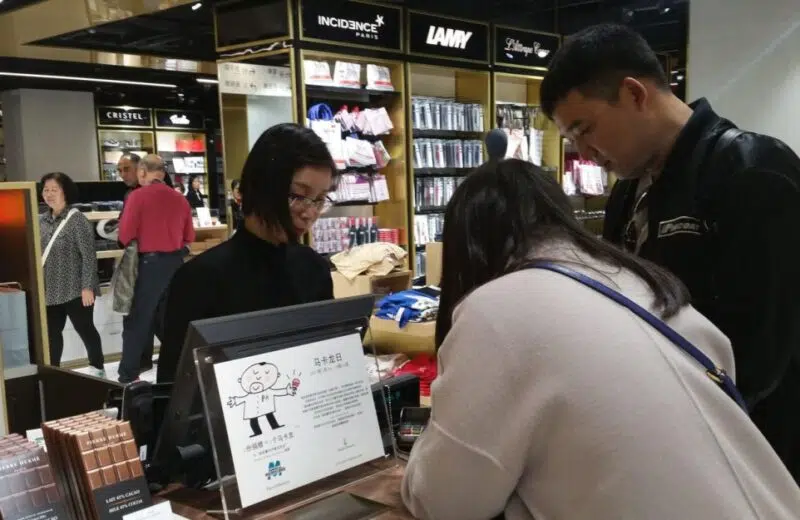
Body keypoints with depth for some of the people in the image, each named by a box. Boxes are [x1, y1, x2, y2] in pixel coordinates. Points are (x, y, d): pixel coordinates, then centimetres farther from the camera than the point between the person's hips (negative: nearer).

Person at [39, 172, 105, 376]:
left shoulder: (77, 219, -10)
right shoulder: (41, 221, 8)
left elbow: (88, 255, -13)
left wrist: (87, 286, -17)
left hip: (75, 289, -6)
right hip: (50, 290, 6)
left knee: (84, 328, 6)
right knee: (52, 332, 10)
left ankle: (97, 368, 21)